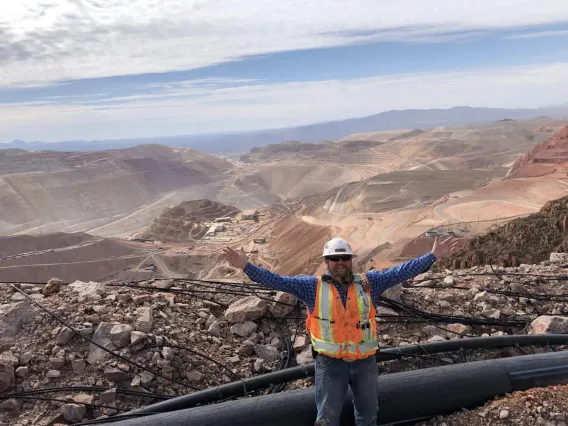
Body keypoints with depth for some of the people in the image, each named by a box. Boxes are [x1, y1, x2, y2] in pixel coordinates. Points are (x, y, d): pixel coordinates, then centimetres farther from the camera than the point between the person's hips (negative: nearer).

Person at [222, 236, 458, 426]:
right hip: (330, 364, -2)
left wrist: (433, 255, -8)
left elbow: (401, 272, -3)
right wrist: (246, 266, -19)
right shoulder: (313, 286, -7)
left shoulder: (368, 282, -3)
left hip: (365, 362, 2)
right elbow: (276, 281, -10)